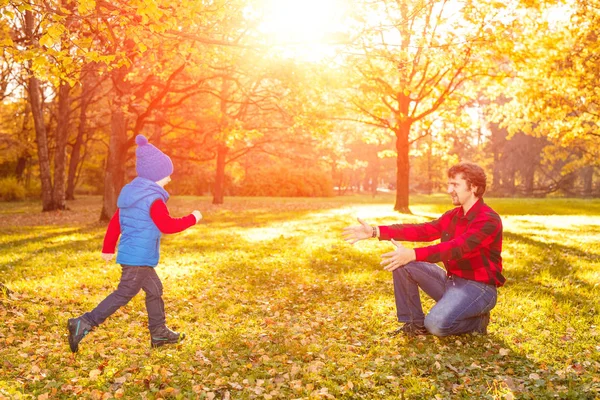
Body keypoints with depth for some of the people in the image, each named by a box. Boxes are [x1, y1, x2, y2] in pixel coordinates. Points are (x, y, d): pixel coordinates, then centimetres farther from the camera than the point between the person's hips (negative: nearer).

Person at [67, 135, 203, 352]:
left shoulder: (130, 193, 11)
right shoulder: (154, 198, -17)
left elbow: (114, 222, 16)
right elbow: (168, 226, -17)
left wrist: (108, 248, 23)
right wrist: (192, 219, -4)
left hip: (130, 254, 10)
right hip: (140, 258, -10)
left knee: (154, 289, 18)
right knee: (123, 294, -4)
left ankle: (159, 333, 26)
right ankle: (83, 324, -5)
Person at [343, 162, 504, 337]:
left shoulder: (489, 220, -18)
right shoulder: (453, 216, 9)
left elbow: (458, 248, -32)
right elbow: (422, 230, 1)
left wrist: (413, 254, -43)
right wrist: (375, 231, -9)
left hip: (479, 287, -8)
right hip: (451, 281, 8)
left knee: (436, 324, -31)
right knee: (402, 262, -7)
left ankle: (477, 321, 2)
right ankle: (414, 324, 2)